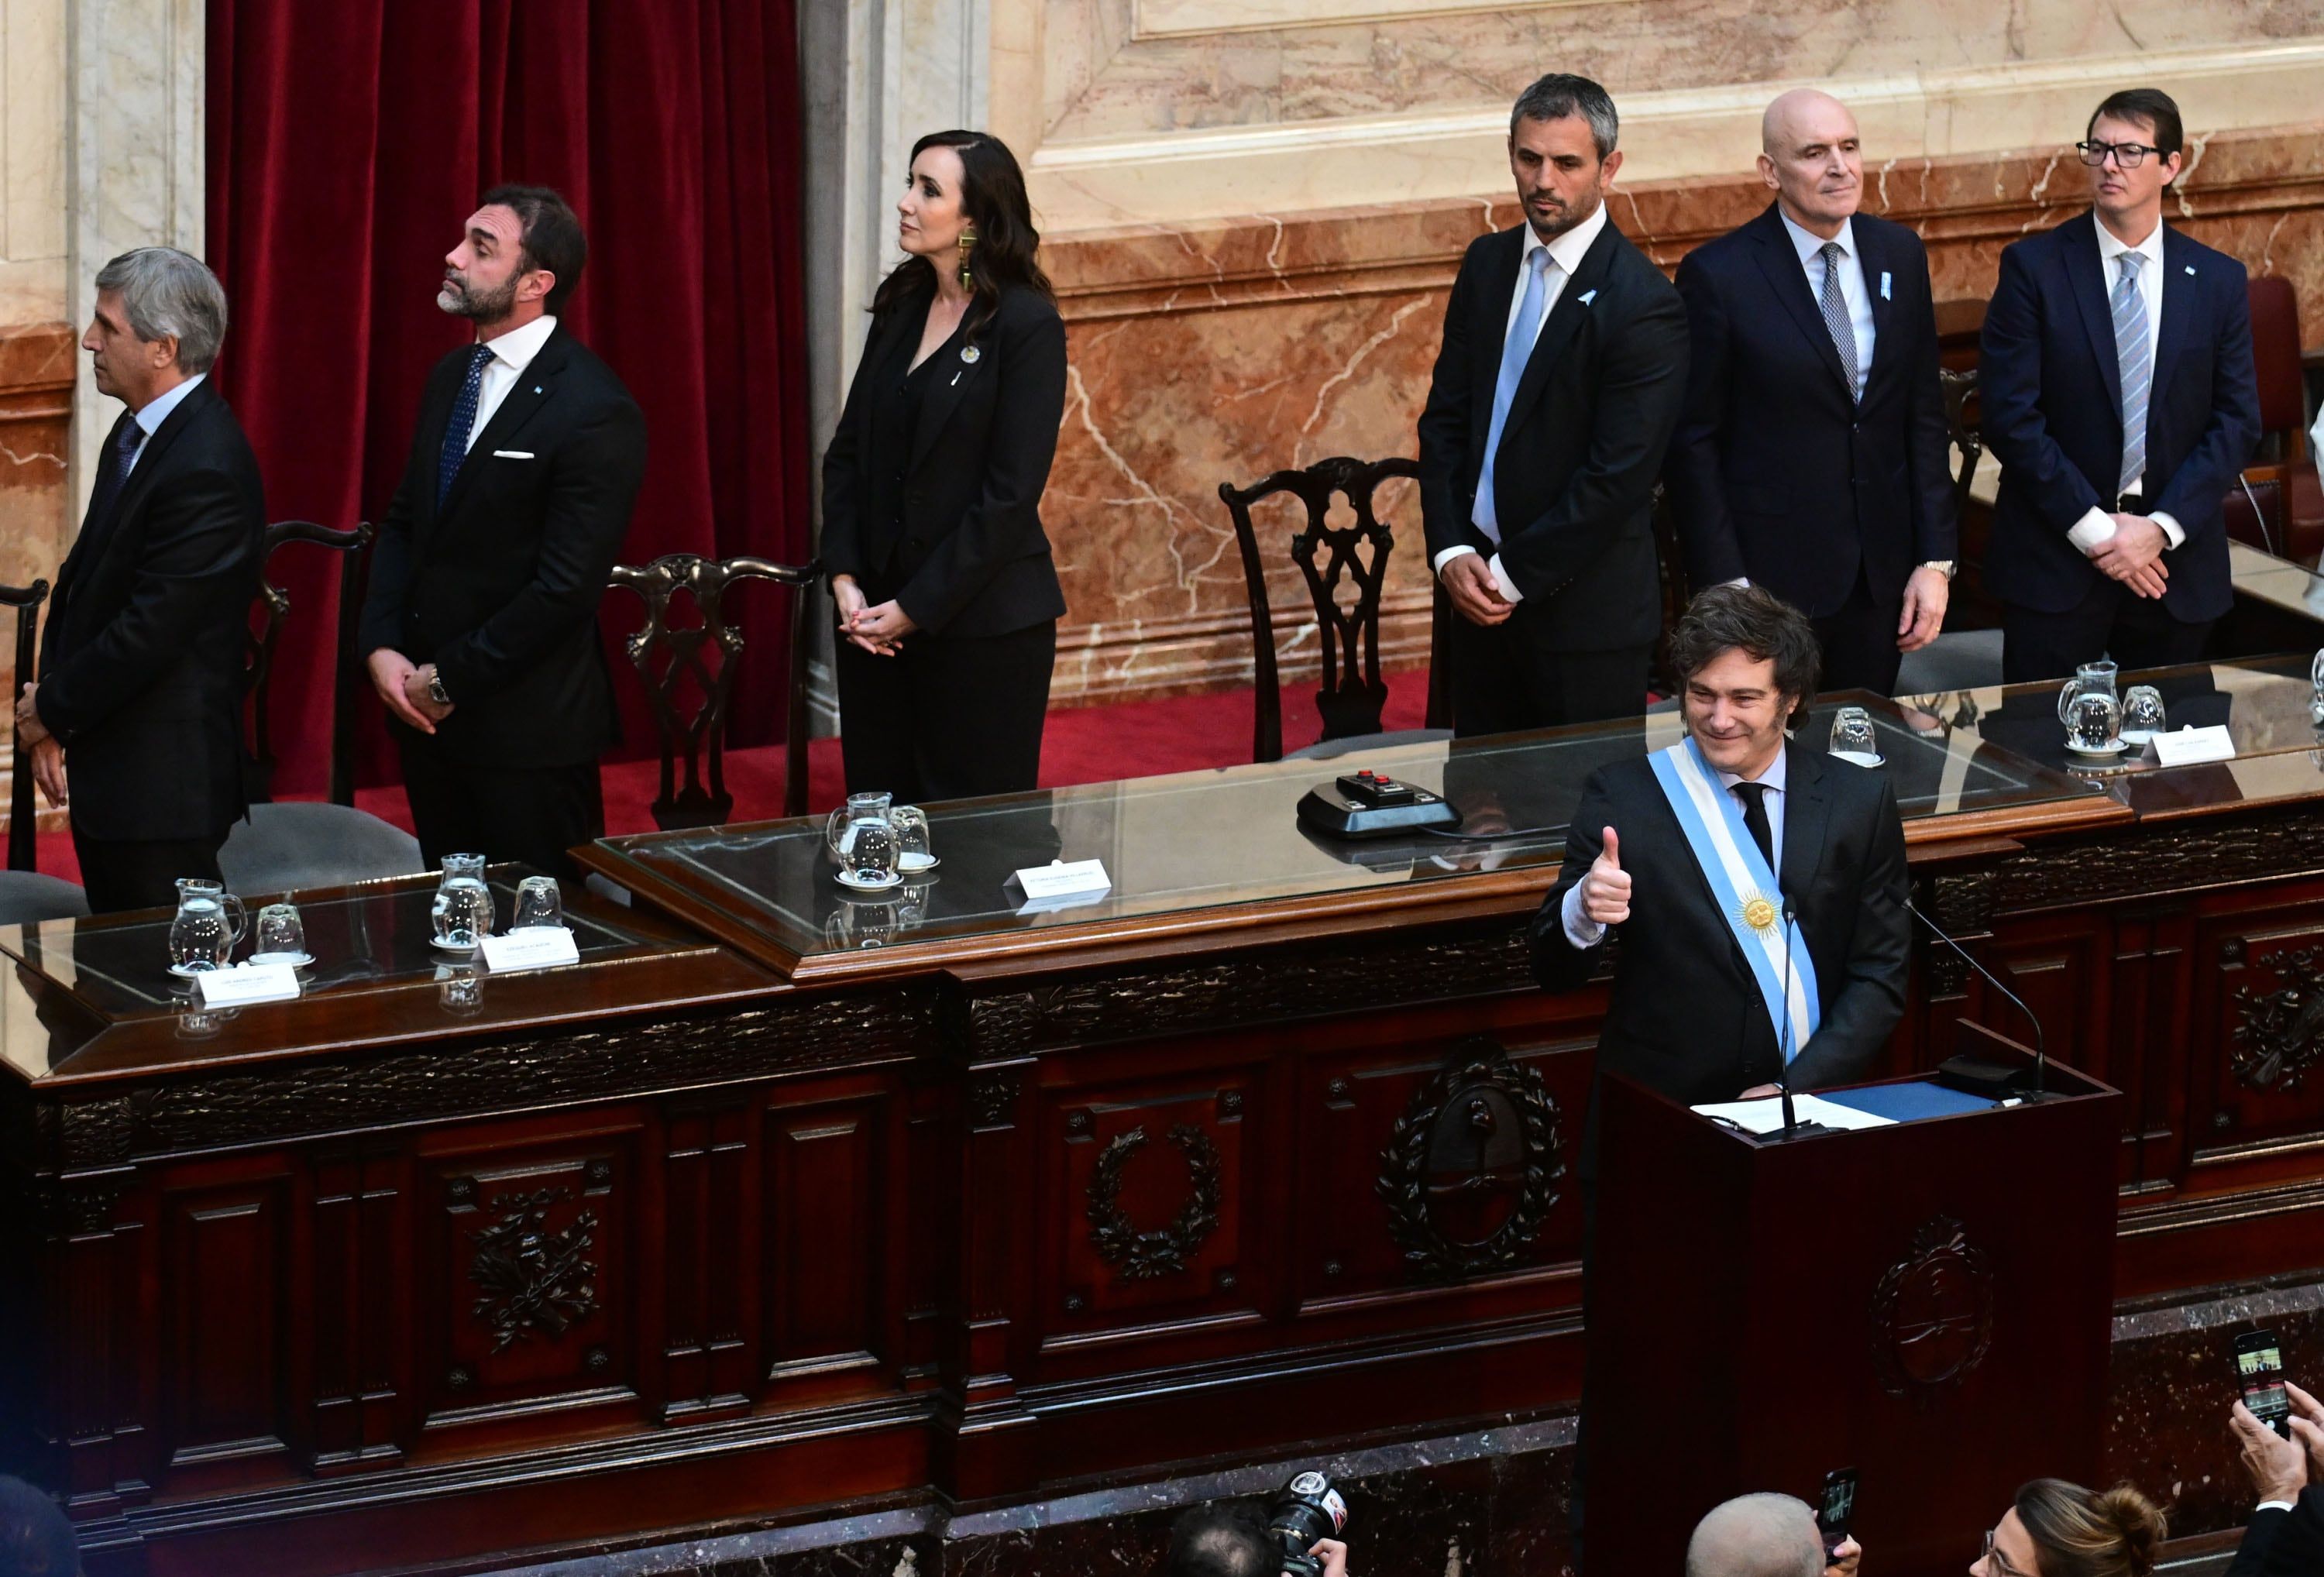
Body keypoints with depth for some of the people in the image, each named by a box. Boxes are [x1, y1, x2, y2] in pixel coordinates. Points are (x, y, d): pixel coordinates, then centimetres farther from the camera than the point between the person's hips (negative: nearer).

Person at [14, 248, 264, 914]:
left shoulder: (207, 471, -22)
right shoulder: (136, 433, 10)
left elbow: (149, 633, -22)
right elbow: (83, 578, 12)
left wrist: (52, 708, -8)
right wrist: (50, 717, 2)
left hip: (162, 781, -10)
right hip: (107, 766, 10)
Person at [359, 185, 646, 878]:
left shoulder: (595, 412, -16)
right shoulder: (451, 378, 10)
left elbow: (566, 587, -19)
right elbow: (403, 523, 14)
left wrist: (449, 680, -14)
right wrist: (381, 646, -2)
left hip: (526, 729, -7)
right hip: (428, 714, 7)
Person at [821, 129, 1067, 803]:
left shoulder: (1027, 325, -12)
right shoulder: (900, 304, 7)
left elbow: (1010, 494, -15)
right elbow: (848, 451, 10)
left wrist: (917, 608, -14)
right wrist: (845, 579, -3)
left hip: (984, 623, -6)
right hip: (877, 611, 6)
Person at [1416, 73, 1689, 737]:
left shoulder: (1643, 304, -15)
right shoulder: (1488, 264, 7)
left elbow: (1618, 476, -18)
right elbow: (1445, 417, 8)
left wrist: (1513, 576, -14)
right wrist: (1451, 551, -5)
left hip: (1585, 603, -6)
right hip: (1480, 587, 6)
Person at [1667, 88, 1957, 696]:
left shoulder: (1900, 256, 5)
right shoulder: (1718, 275, -10)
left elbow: (1924, 417, 8)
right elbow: (1692, 443, -8)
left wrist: (1936, 560, 3)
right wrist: (1725, 588, -12)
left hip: (1882, 577, 4)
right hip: (1770, 574, -4)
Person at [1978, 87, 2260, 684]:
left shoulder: (2218, 280, 6)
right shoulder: (2033, 267, -3)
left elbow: (2237, 421, 3)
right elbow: (2010, 415, -8)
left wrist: (2162, 527, -10)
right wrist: (2093, 528, -13)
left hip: (2176, 557, 2)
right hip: (2055, 559, -2)